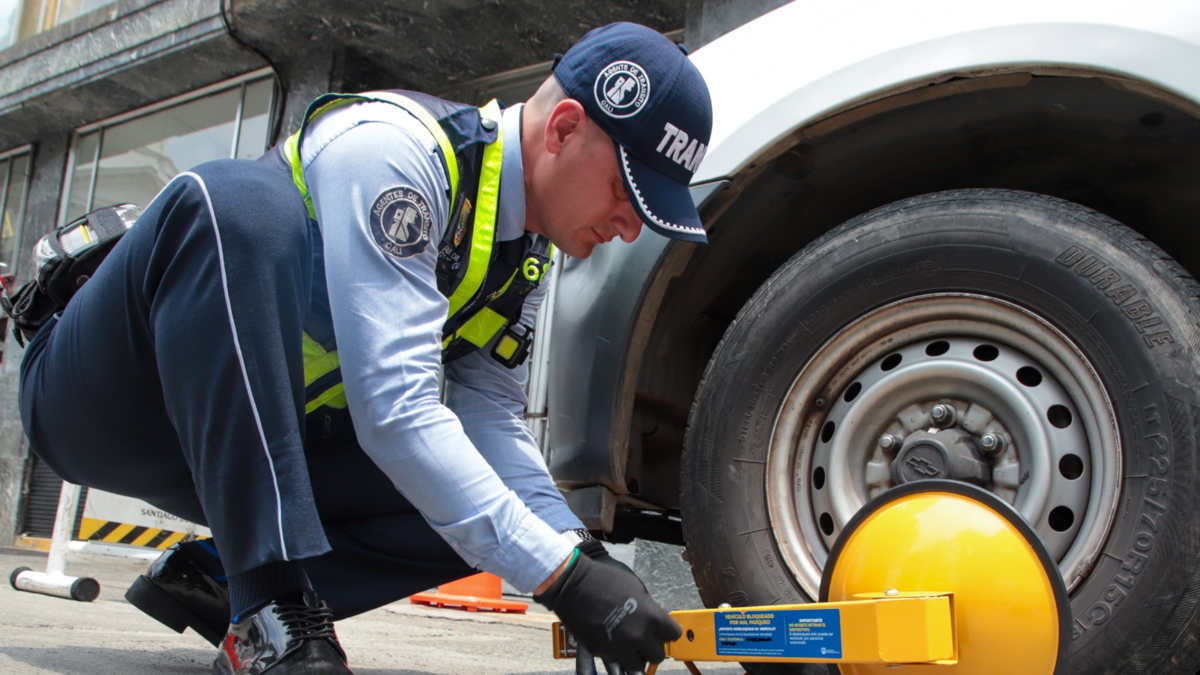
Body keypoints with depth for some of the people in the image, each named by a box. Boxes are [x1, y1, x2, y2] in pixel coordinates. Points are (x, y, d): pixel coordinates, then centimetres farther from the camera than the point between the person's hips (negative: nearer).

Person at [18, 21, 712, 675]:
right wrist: (561, 575, -34)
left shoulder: (530, 250, 0)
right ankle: (269, 613, -36)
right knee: (238, 200, -37)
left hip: (260, 447, 7)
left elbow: (492, 418, 0)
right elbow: (394, 410, -35)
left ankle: (215, 581, -5)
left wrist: (587, 553, -15)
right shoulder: (388, 149, -27)